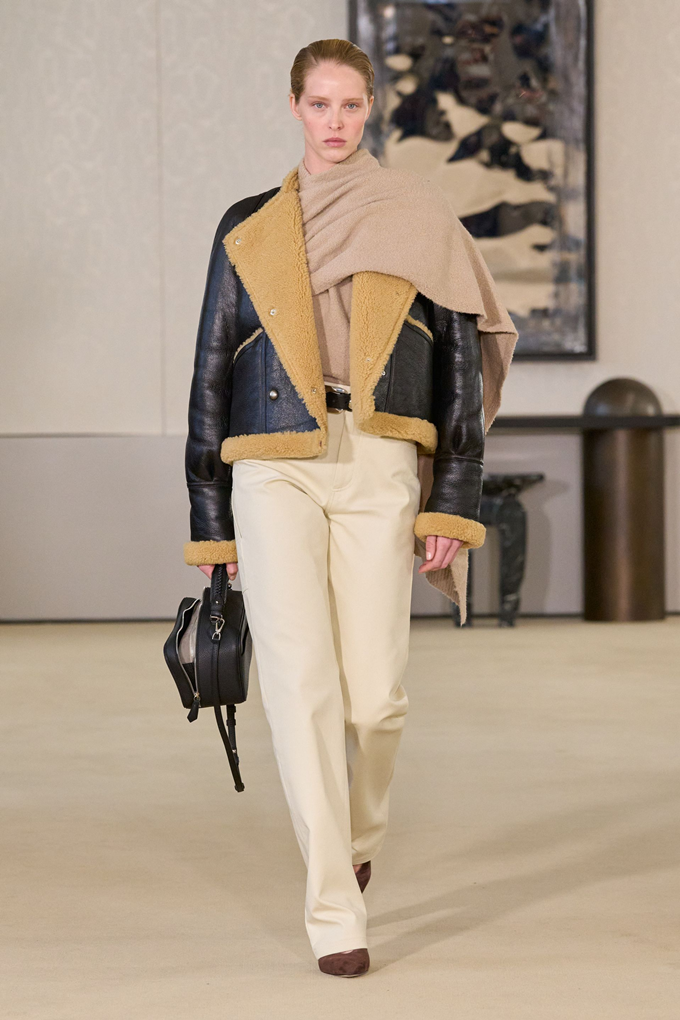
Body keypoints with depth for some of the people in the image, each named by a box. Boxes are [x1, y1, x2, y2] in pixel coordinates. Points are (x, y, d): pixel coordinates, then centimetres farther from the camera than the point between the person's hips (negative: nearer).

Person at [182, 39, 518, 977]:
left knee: (375, 696, -5)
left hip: (379, 472, 0)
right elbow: (213, 372, 16)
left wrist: (453, 505, -1)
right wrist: (209, 517, 11)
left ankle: (356, 840, 28)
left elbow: (462, 363, 8)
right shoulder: (249, 228, 15)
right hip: (274, 470, 1)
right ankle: (335, 917, -6)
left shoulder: (418, 219, 12)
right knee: (302, 685, -12)